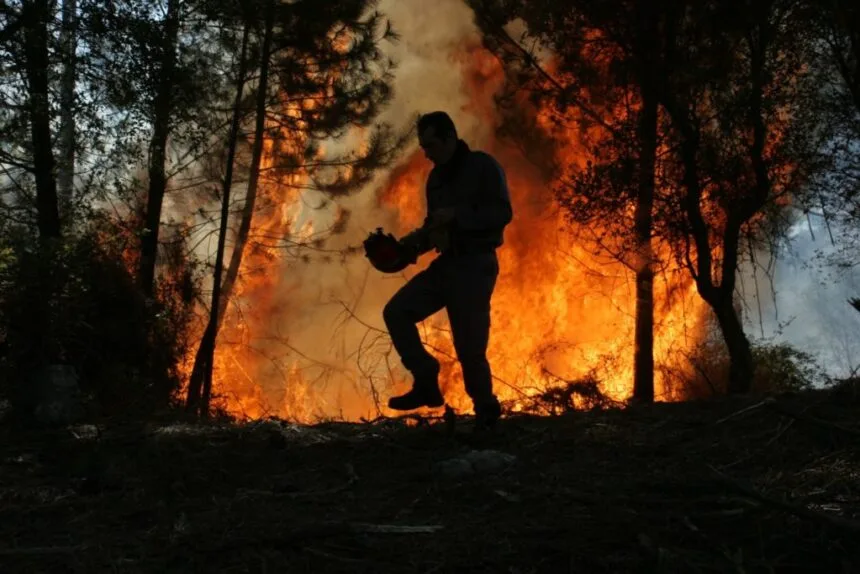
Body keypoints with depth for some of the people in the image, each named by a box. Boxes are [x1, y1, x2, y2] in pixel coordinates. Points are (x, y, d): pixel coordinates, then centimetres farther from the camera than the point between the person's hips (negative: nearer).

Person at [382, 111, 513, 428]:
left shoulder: (483, 166, -7)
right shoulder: (436, 178, 15)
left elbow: (502, 213, -17)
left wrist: (456, 215, -23)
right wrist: (413, 242, 2)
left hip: (475, 265, -7)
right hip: (445, 264, 7)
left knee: (469, 347, -5)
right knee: (396, 312, -5)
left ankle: (486, 411, 14)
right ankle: (426, 383, 1)